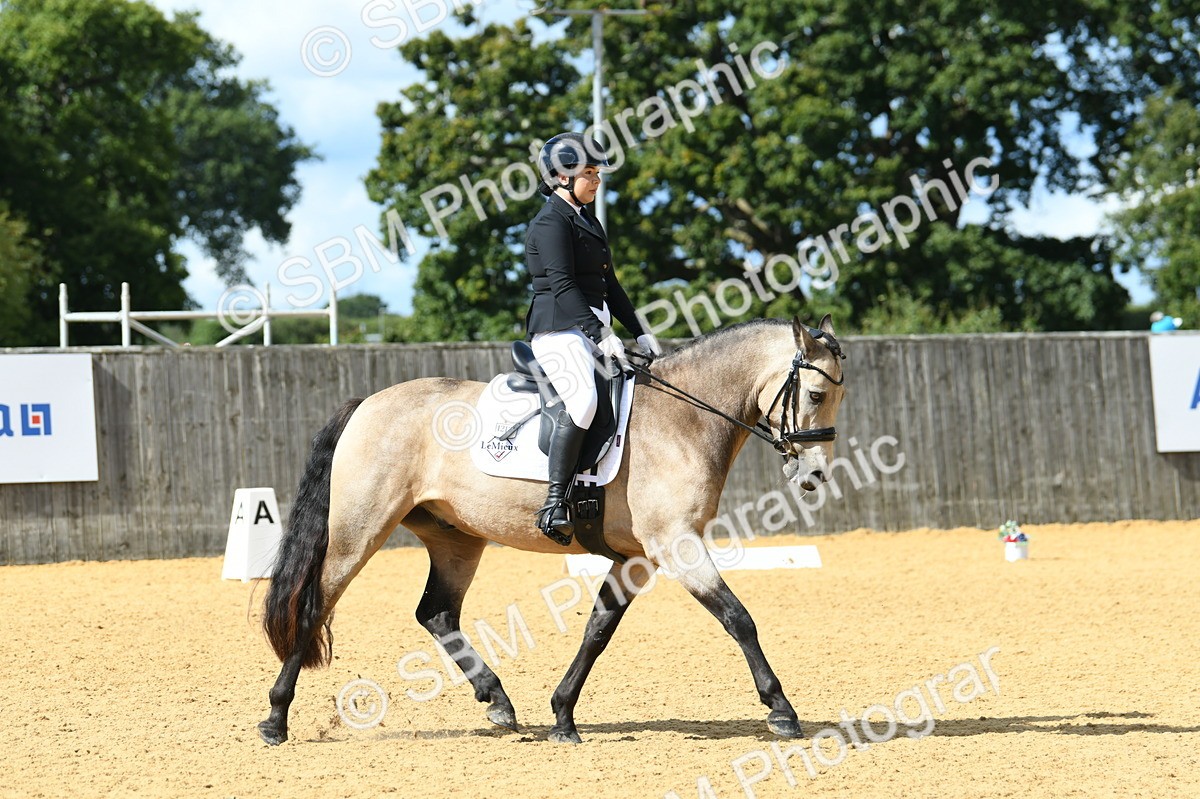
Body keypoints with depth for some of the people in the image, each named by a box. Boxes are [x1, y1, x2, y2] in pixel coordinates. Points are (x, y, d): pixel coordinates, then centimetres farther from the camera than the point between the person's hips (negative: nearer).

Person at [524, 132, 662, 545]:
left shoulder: (588, 221, 21)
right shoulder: (551, 223, -8)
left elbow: (609, 285, 24)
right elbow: (562, 285, -19)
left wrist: (640, 333, 17)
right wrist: (601, 335, -26)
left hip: (593, 332, 10)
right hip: (560, 330, -10)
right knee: (583, 399, -32)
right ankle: (555, 502, -36)